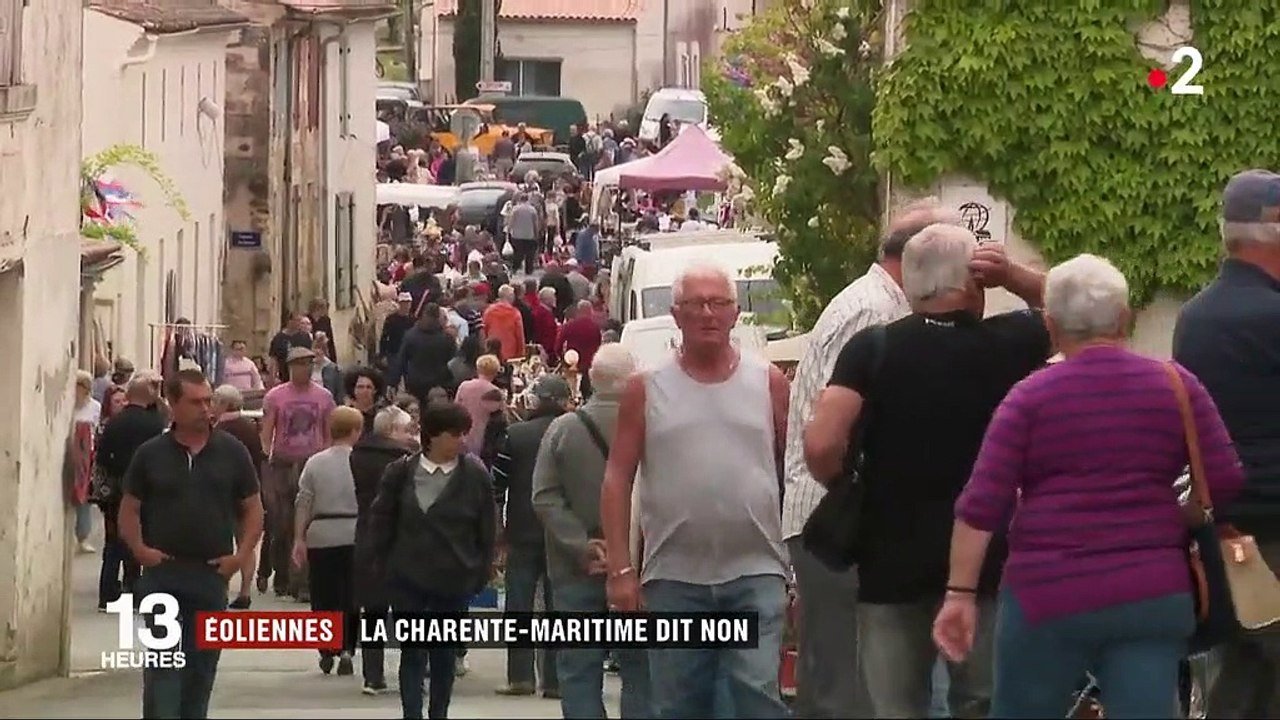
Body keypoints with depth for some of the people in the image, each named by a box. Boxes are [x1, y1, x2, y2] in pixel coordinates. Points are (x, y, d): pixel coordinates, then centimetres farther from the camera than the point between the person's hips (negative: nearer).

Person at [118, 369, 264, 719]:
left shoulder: (232, 453, 5)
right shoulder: (150, 454, 2)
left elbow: (252, 508, 9)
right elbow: (129, 509, 6)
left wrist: (242, 554, -4)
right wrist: (140, 549, -10)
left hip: (212, 572, 2)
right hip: (162, 573, -2)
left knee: (202, 663, 10)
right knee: (162, 661, -10)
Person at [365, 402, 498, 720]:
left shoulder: (475, 476, -4)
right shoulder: (400, 473, -4)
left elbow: (487, 530, 1)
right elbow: (381, 522, 4)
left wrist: (483, 572, -1)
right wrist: (381, 564, 2)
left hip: (454, 580, 1)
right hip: (408, 578, -1)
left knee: (445, 654, 10)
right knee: (413, 652, -3)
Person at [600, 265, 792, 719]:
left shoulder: (767, 383, 6)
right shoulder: (647, 390, 5)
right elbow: (618, 479, 3)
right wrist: (620, 569, -4)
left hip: (756, 574, -1)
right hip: (674, 577, 1)